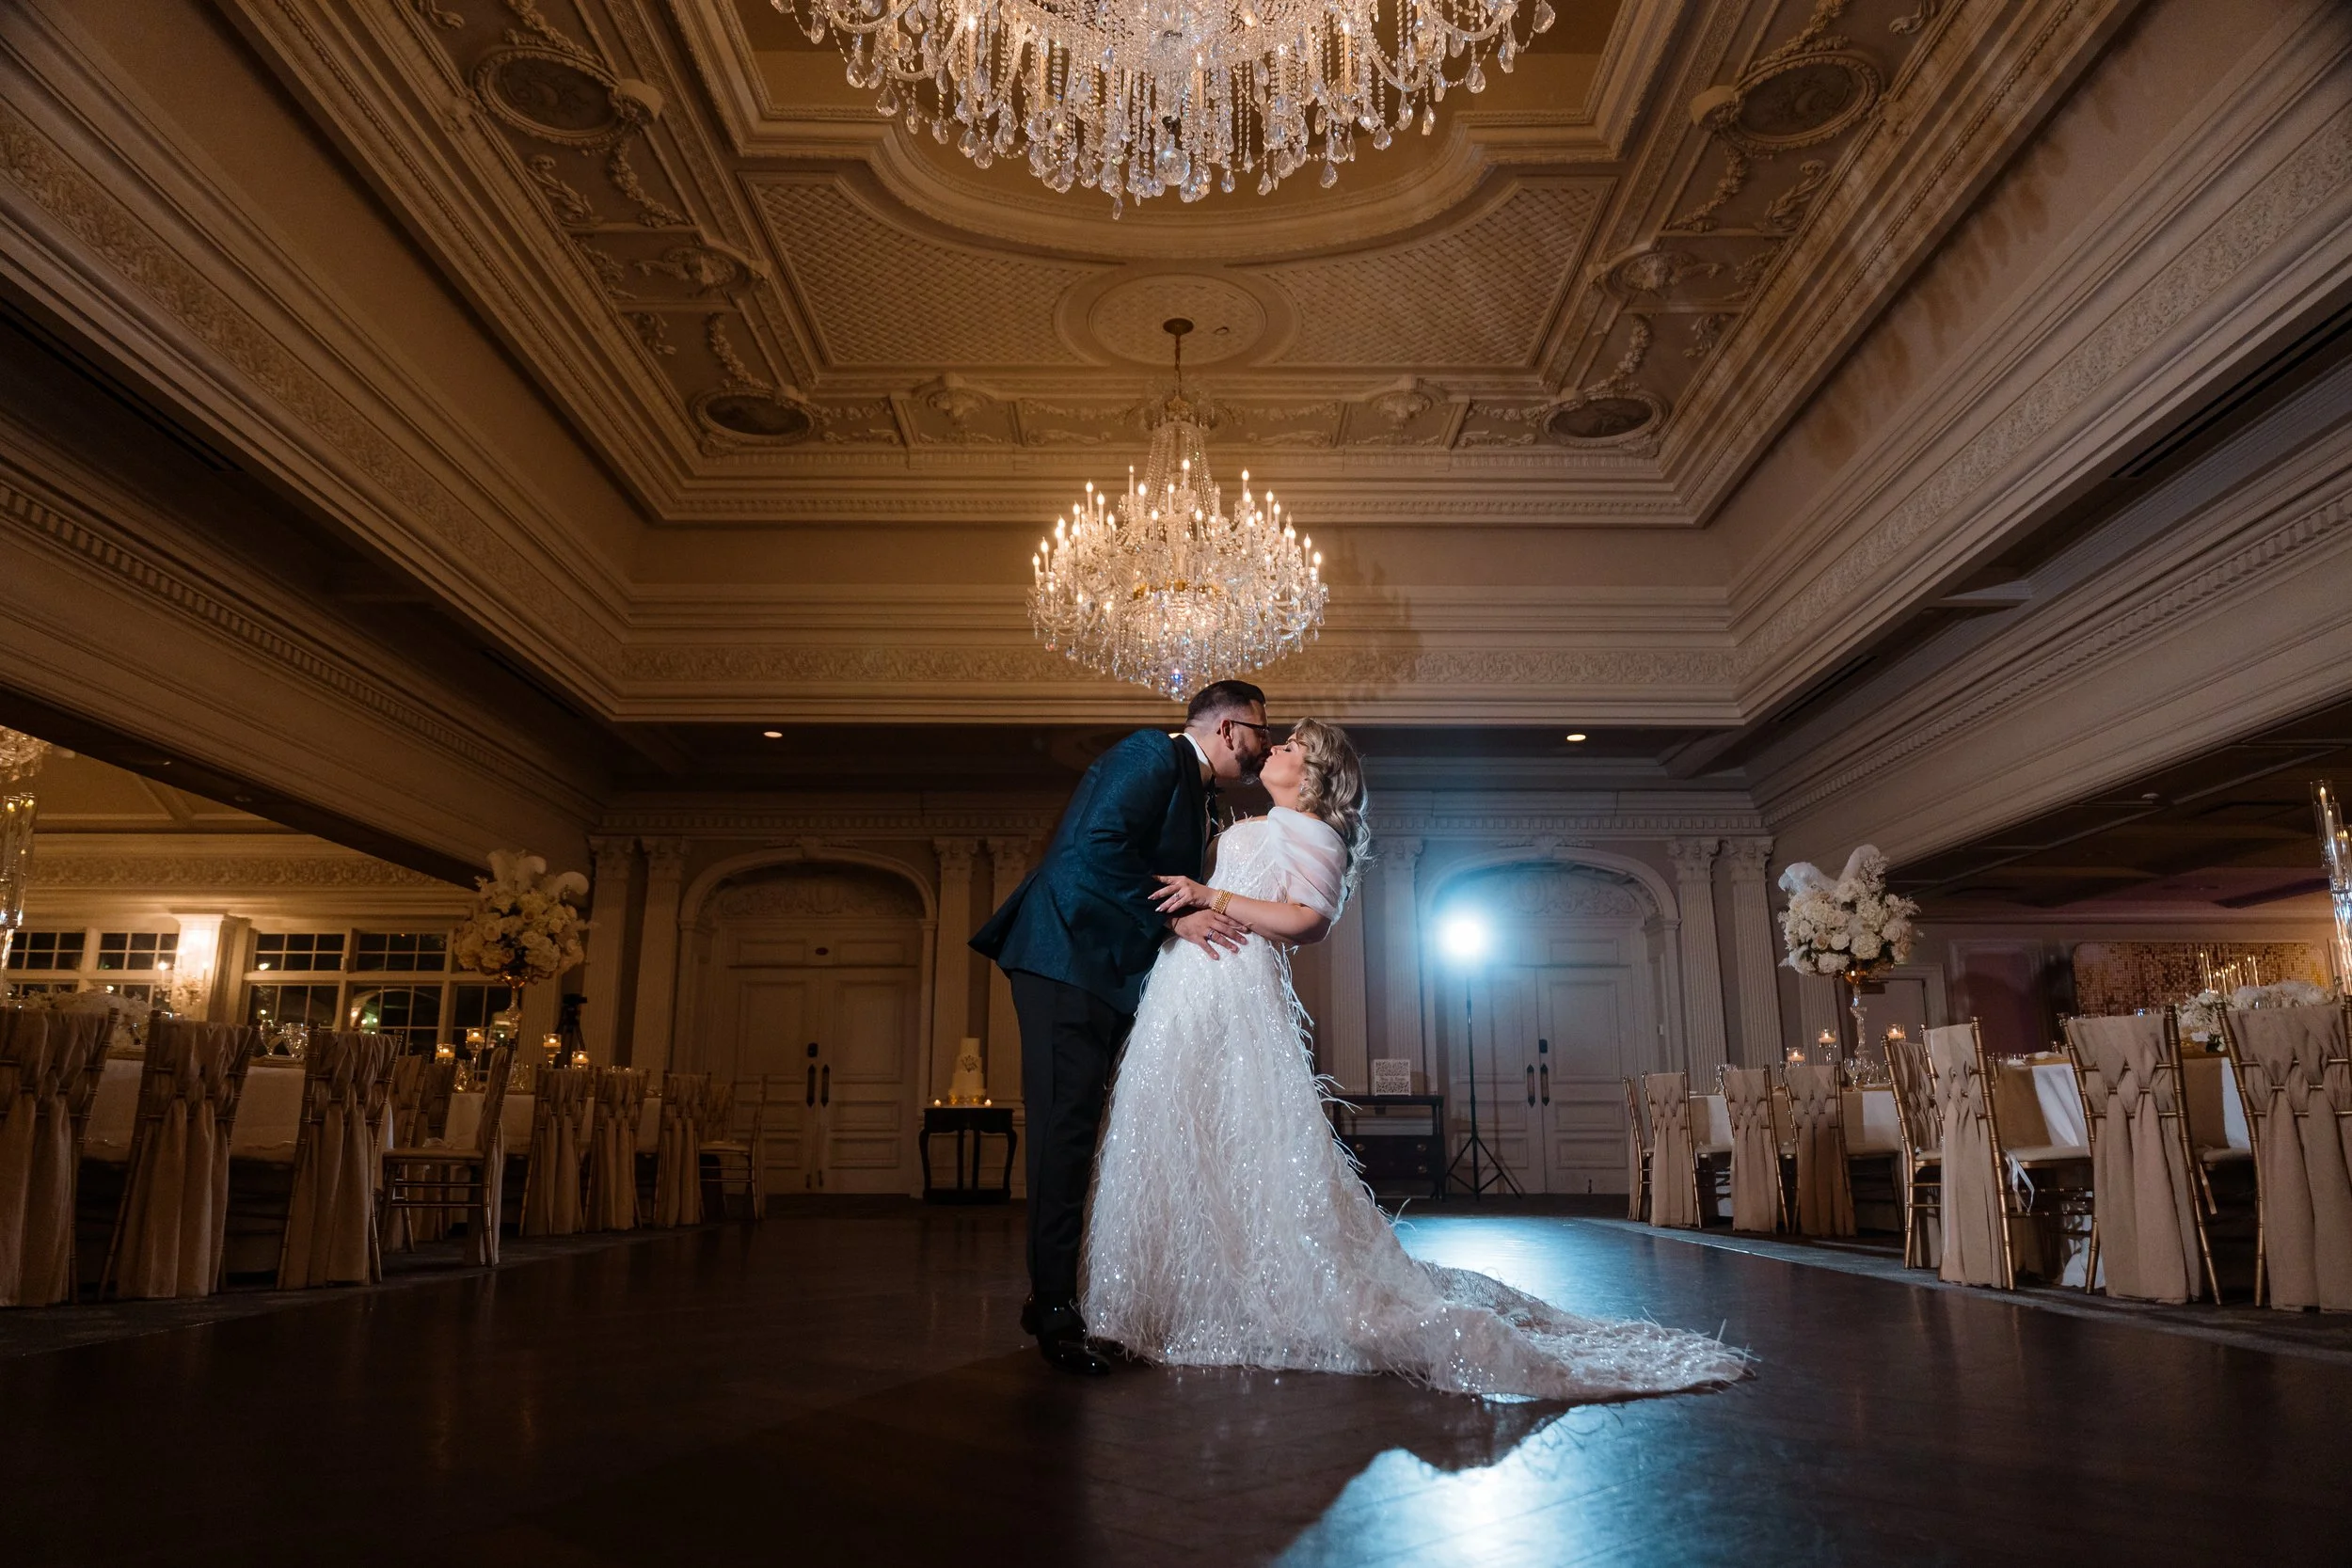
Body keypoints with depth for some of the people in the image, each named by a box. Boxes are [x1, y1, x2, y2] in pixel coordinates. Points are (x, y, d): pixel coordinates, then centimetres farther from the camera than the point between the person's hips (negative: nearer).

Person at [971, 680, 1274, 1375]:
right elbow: (1099, 847, -20)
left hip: (1109, 973, 10)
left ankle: (1052, 1295, 15)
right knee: (1066, 1126, -11)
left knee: (1077, 1132, 9)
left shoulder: (1201, 796, 22)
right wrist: (1174, 919, -17)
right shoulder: (1152, 754, -8)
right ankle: (1056, 1311, -7)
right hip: (1067, 958, -10)